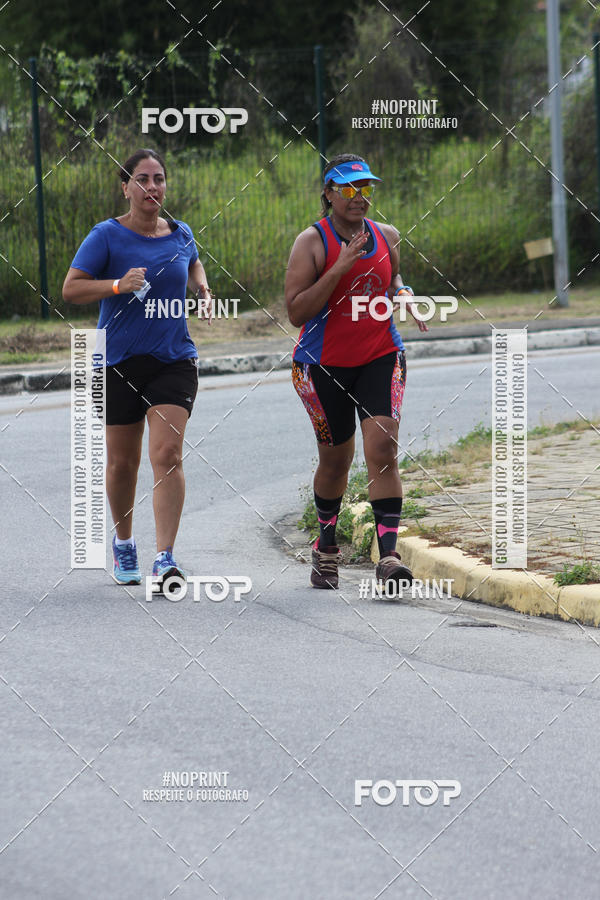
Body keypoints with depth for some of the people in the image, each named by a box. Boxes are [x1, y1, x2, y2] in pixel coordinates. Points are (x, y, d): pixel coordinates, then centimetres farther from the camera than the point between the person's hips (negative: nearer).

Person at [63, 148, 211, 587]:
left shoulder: (181, 234, 6)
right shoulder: (107, 236, -6)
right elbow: (71, 288, -10)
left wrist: (203, 291, 8)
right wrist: (118, 285, -24)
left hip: (174, 360, 1)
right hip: (119, 362, -1)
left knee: (168, 455, -14)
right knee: (122, 461, 8)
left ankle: (166, 556, -18)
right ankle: (123, 543, 33)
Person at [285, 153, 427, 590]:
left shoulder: (387, 236, 4)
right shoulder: (312, 242, -10)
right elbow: (297, 312, -17)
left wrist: (403, 294, 2)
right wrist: (341, 267, -24)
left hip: (380, 357, 2)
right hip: (324, 365, -2)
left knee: (383, 448, -15)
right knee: (335, 458, 9)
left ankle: (388, 555, -20)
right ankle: (327, 545, 34)